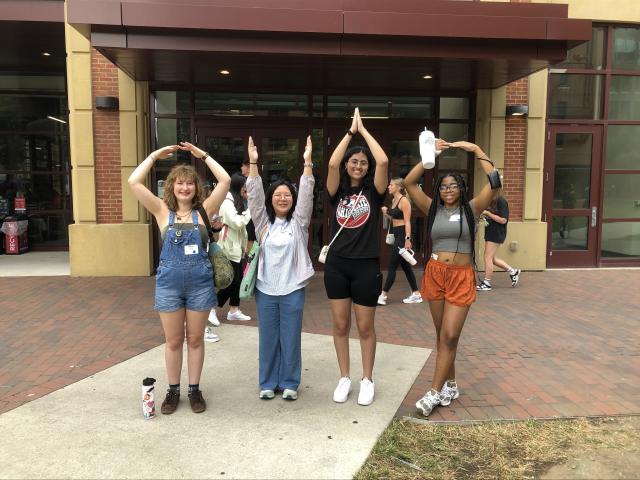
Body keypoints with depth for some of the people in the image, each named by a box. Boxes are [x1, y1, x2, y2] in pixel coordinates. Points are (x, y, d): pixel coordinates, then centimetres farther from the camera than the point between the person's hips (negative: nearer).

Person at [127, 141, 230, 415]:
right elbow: (133, 183, -6)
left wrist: (203, 155, -2)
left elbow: (225, 181, -7)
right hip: (169, 282, 0)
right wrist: (155, 156, 0)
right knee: (173, 341, 11)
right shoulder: (163, 211, 1)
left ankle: (195, 389, 25)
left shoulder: (203, 210, 0)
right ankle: (173, 390, 27)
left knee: (195, 339, 11)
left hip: (200, 282, 0)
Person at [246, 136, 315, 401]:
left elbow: (306, 195, -9)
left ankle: (289, 383, 22)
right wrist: (253, 163, -15)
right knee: (268, 338, 10)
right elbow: (255, 195, -5)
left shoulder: (298, 222, 2)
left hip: (292, 289, -1)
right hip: (265, 289, 1)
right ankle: (268, 382, 24)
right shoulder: (263, 222, 4)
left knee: (291, 338, 6)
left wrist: (307, 162, -19)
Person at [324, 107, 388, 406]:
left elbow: (383, 161, -15)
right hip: (337, 265, 2)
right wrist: (350, 131, -5)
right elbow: (332, 163, -13)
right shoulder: (337, 192, 5)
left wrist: (363, 130, -5)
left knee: (365, 327, 8)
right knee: (340, 325, 10)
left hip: (367, 266, -2)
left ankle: (367, 380, 24)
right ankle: (344, 378, 25)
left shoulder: (373, 191, 1)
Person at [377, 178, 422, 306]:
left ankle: (382, 296, 0)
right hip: (396, 235, 10)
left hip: (403, 236, -10)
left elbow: (407, 222, -17)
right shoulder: (393, 200, 14)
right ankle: (416, 294, 19)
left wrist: (408, 240, -22)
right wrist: (386, 213, 4)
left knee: (392, 266, -5)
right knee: (405, 265, 12)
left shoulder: (404, 200, -12)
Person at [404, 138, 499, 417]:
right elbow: (409, 183, -2)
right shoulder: (432, 209, 5)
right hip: (435, 274, 3)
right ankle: (450, 385, 25)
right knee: (442, 335, 11)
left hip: (461, 277, -3)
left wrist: (477, 151, -8)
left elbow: (494, 182, -10)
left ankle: (435, 392, -1)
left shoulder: (471, 209, 0)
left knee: (449, 336, -7)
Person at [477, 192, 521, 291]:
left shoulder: (501, 201, -14)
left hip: (497, 234, -9)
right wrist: (483, 214, 2)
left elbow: (503, 220, -19)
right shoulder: (491, 201, 10)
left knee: (488, 257, -4)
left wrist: (487, 213, -19)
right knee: (491, 258, 14)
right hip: (490, 233, 9)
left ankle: (486, 283, 6)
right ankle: (513, 271, 29)